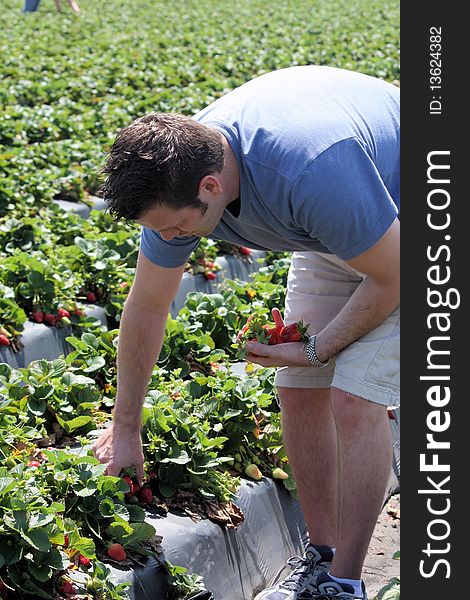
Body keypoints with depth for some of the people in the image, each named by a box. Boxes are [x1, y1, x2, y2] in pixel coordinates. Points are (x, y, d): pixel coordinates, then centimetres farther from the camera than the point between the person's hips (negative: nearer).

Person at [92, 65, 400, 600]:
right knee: (298, 393, 1)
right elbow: (147, 307, -5)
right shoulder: (178, 174, -19)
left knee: (355, 402, -15)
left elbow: (390, 275, -27)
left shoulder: (312, 171, -43)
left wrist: (317, 350, -16)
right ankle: (321, 557, 15)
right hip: (335, 230, 7)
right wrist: (125, 427, 4)